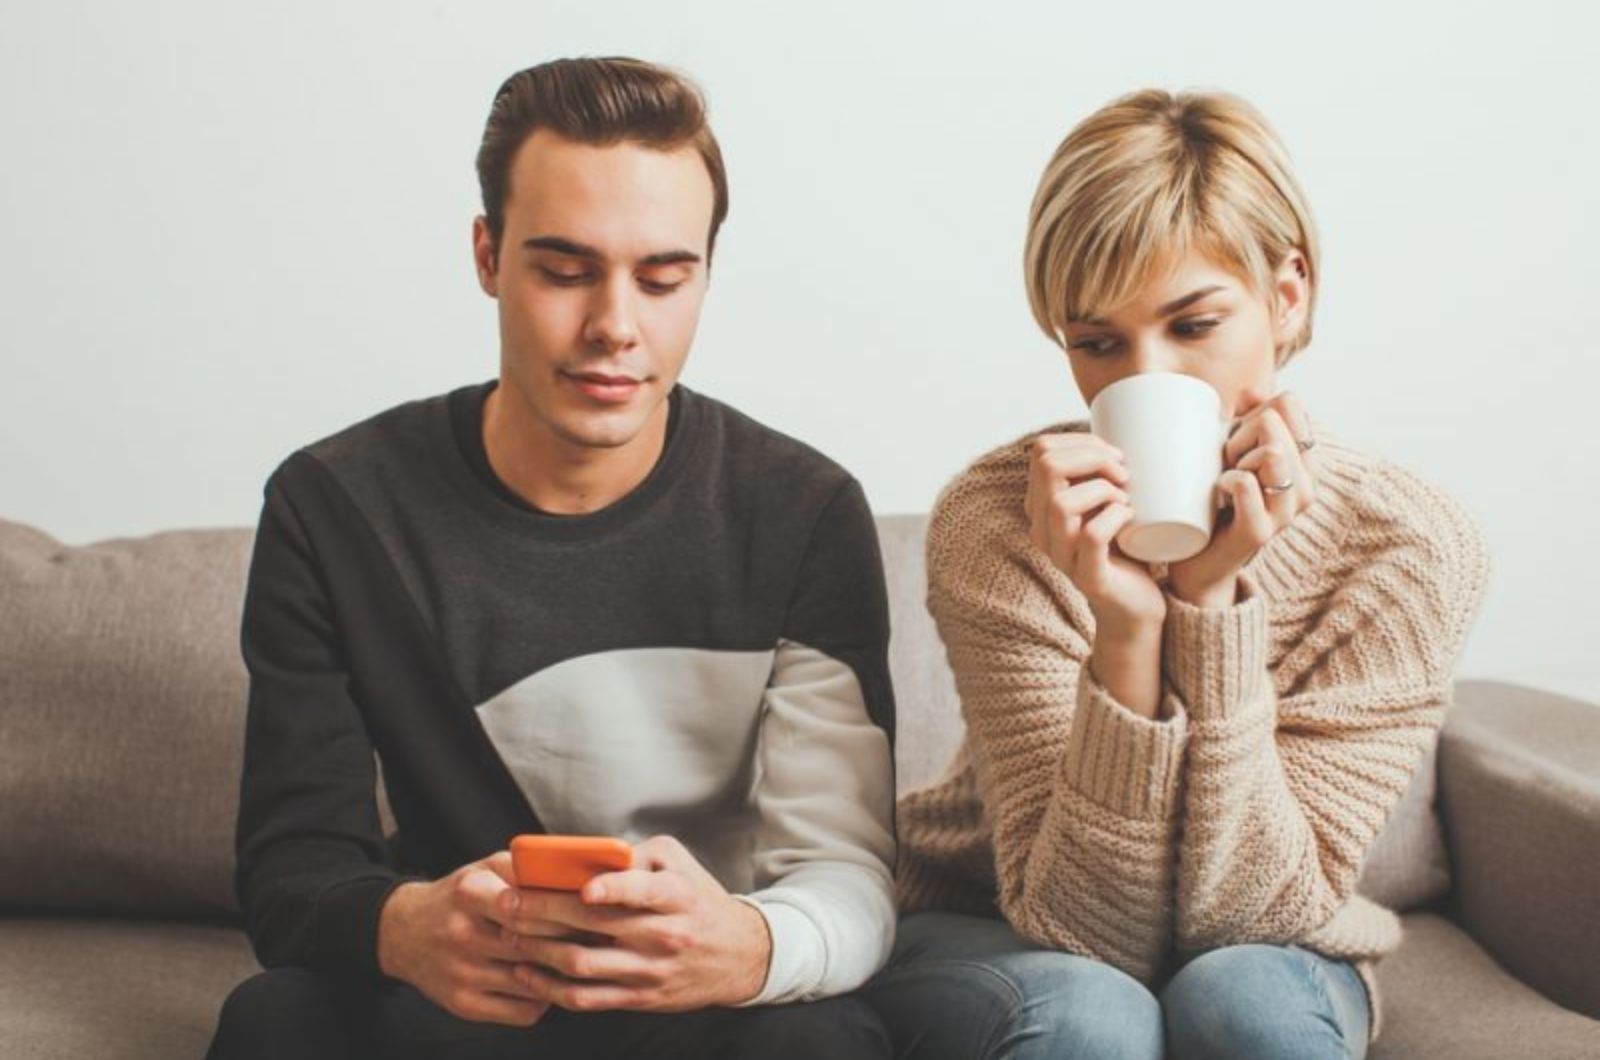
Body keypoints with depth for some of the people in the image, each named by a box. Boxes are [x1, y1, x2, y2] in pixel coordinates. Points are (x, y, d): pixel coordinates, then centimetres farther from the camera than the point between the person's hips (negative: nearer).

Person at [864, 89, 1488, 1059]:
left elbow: (1250, 914, -21)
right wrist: (1126, 627, -38)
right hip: (992, 938, -1)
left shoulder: (1411, 547, -17)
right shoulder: (998, 519, -20)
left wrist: (1211, 598, -33)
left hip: (1268, 965, 2)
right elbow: (1089, 924, -23)